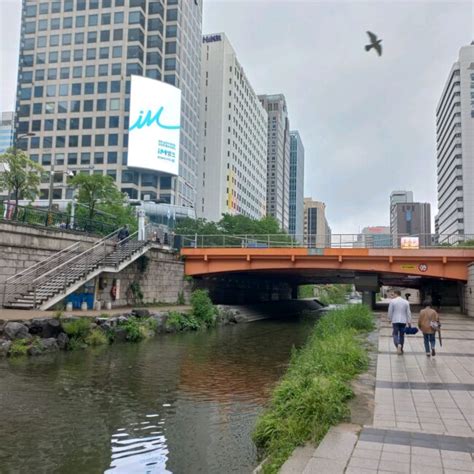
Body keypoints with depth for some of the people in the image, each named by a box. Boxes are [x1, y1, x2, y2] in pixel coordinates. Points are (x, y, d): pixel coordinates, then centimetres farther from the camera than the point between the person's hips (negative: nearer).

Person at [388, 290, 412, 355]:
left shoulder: (392, 301, -5)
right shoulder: (406, 302, 3)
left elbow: (390, 311, -2)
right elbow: (408, 313, 3)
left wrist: (390, 319, 12)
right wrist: (409, 322, 6)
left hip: (395, 321, -3)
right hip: (403, 321, 3)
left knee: (395, 334, 2)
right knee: (402, 335, 12)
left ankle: (398, 345, -25)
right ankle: (401, 349, 18)